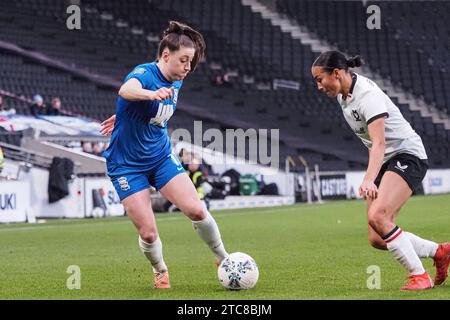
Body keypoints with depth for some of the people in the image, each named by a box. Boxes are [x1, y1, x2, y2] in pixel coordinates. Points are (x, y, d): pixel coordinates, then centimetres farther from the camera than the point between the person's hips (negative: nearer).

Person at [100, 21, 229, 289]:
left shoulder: (176, 83, 1)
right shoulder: (144, 73, -21)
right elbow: (126, 90, -47)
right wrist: (152, 94, -67)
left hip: (162, 157, 6)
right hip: (127, 164, -5)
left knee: (197, 210, -10)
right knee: (148, 233, -9)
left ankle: (223, 259, 12)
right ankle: (161, 271, 21)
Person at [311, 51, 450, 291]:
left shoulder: (367, 95, -22)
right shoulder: (344, 95, 6)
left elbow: (379, 143, -33)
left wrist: (369, 180, -46)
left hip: (408, 156, -9)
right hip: (386, 162, 9)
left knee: (377, 217, -29)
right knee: (377, 240, -1)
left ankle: (420, 277, -19)